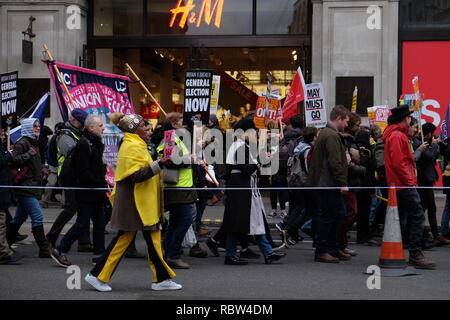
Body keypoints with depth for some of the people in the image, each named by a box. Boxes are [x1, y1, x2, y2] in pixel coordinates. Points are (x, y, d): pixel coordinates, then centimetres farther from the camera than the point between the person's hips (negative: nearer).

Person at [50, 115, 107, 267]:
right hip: (86, 193, -9)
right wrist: (100, 185, -17)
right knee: (82, 224, -6)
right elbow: (83, 171, -22)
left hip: (96, 193, 9)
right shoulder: (83, 144, -16)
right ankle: (60, 250, 4)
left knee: (99, 223, 10)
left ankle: (99, 254, 17)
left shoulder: (96, 143, 15)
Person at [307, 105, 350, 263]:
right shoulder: (332, 136, -16)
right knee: (326, 217, -4)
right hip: (329, 185, -11)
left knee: (340, 214, 15)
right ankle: (321, 252, 3)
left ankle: (333, 248, 21)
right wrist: (342, 183, -18)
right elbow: (335, 163, -22)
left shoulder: (325, 133, 18)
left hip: (325, 184, 11)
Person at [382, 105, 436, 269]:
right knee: (418, 216, -11)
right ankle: (415, 253, -13)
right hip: (405, 185, -11)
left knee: (402, 219, 12)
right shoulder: (397, 136, -12)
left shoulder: (396, 135, 21)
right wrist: (410, 181, -18)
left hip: (399, 186, 11)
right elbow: (398, 163, -20)